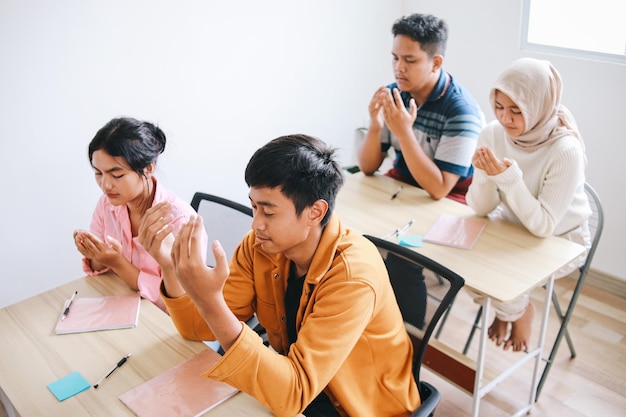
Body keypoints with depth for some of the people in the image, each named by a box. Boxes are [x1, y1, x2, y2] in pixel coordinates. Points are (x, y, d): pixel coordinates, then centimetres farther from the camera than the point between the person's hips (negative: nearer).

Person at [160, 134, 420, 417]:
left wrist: (210, 300, -43)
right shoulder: (260, 245, -14)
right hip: (292, 381, 5)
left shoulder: (353, 276, -32)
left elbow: (291, 394, -36)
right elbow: (201, 328, -9)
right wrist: (172, 270, -29)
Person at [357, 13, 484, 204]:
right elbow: (368, 168, -4)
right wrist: (375, 126, -22)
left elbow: (438, 189, -26)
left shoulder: (461, 110, -21)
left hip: (449, 198, -5)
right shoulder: (392, 95, -6)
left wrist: (404, 132, -32)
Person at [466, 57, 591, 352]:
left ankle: (520, 312, 15)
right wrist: (486, 175, -33)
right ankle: (504, 307, 17)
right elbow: (481, 210, -13)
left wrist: (509, 178, -39)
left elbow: (543, 226, -30)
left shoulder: (565, 151, -29)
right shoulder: (493, 133, -16)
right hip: (512, 226, 5)